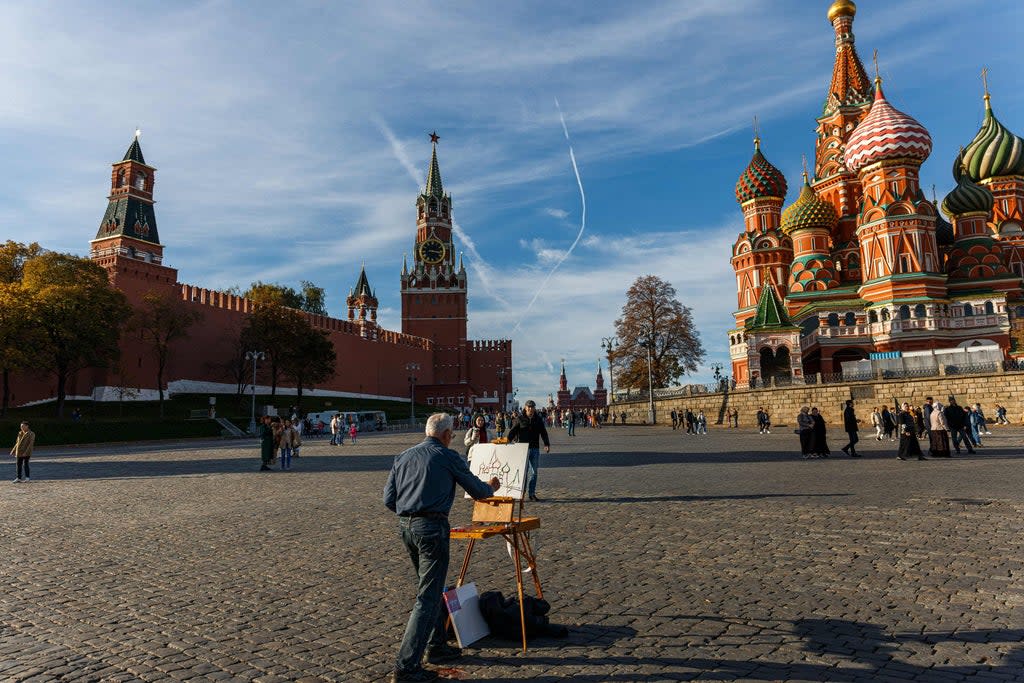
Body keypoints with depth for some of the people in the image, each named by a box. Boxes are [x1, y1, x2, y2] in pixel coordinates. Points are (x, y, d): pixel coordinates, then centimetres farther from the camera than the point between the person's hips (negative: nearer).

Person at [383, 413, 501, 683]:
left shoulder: (403, 456, 11)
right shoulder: (449, 457, -4)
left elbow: (388, 500, 10)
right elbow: (478, 491, 5)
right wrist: (491, 487, 27)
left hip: (405, 527, 7)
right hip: (432, 528, -7)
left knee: (432, 588, 22)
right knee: (428, 596, -1)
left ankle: (437, 646, 33)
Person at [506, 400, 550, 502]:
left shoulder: (538, 420, 9)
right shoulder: (520, 419, 1)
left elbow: (543, 433, 12)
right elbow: (512, 431, -3)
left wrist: (547, 444, 0)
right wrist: (508, 441, -18)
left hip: (535, 449, 3)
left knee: (533, 472, 5)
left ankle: (532, 493, 12)